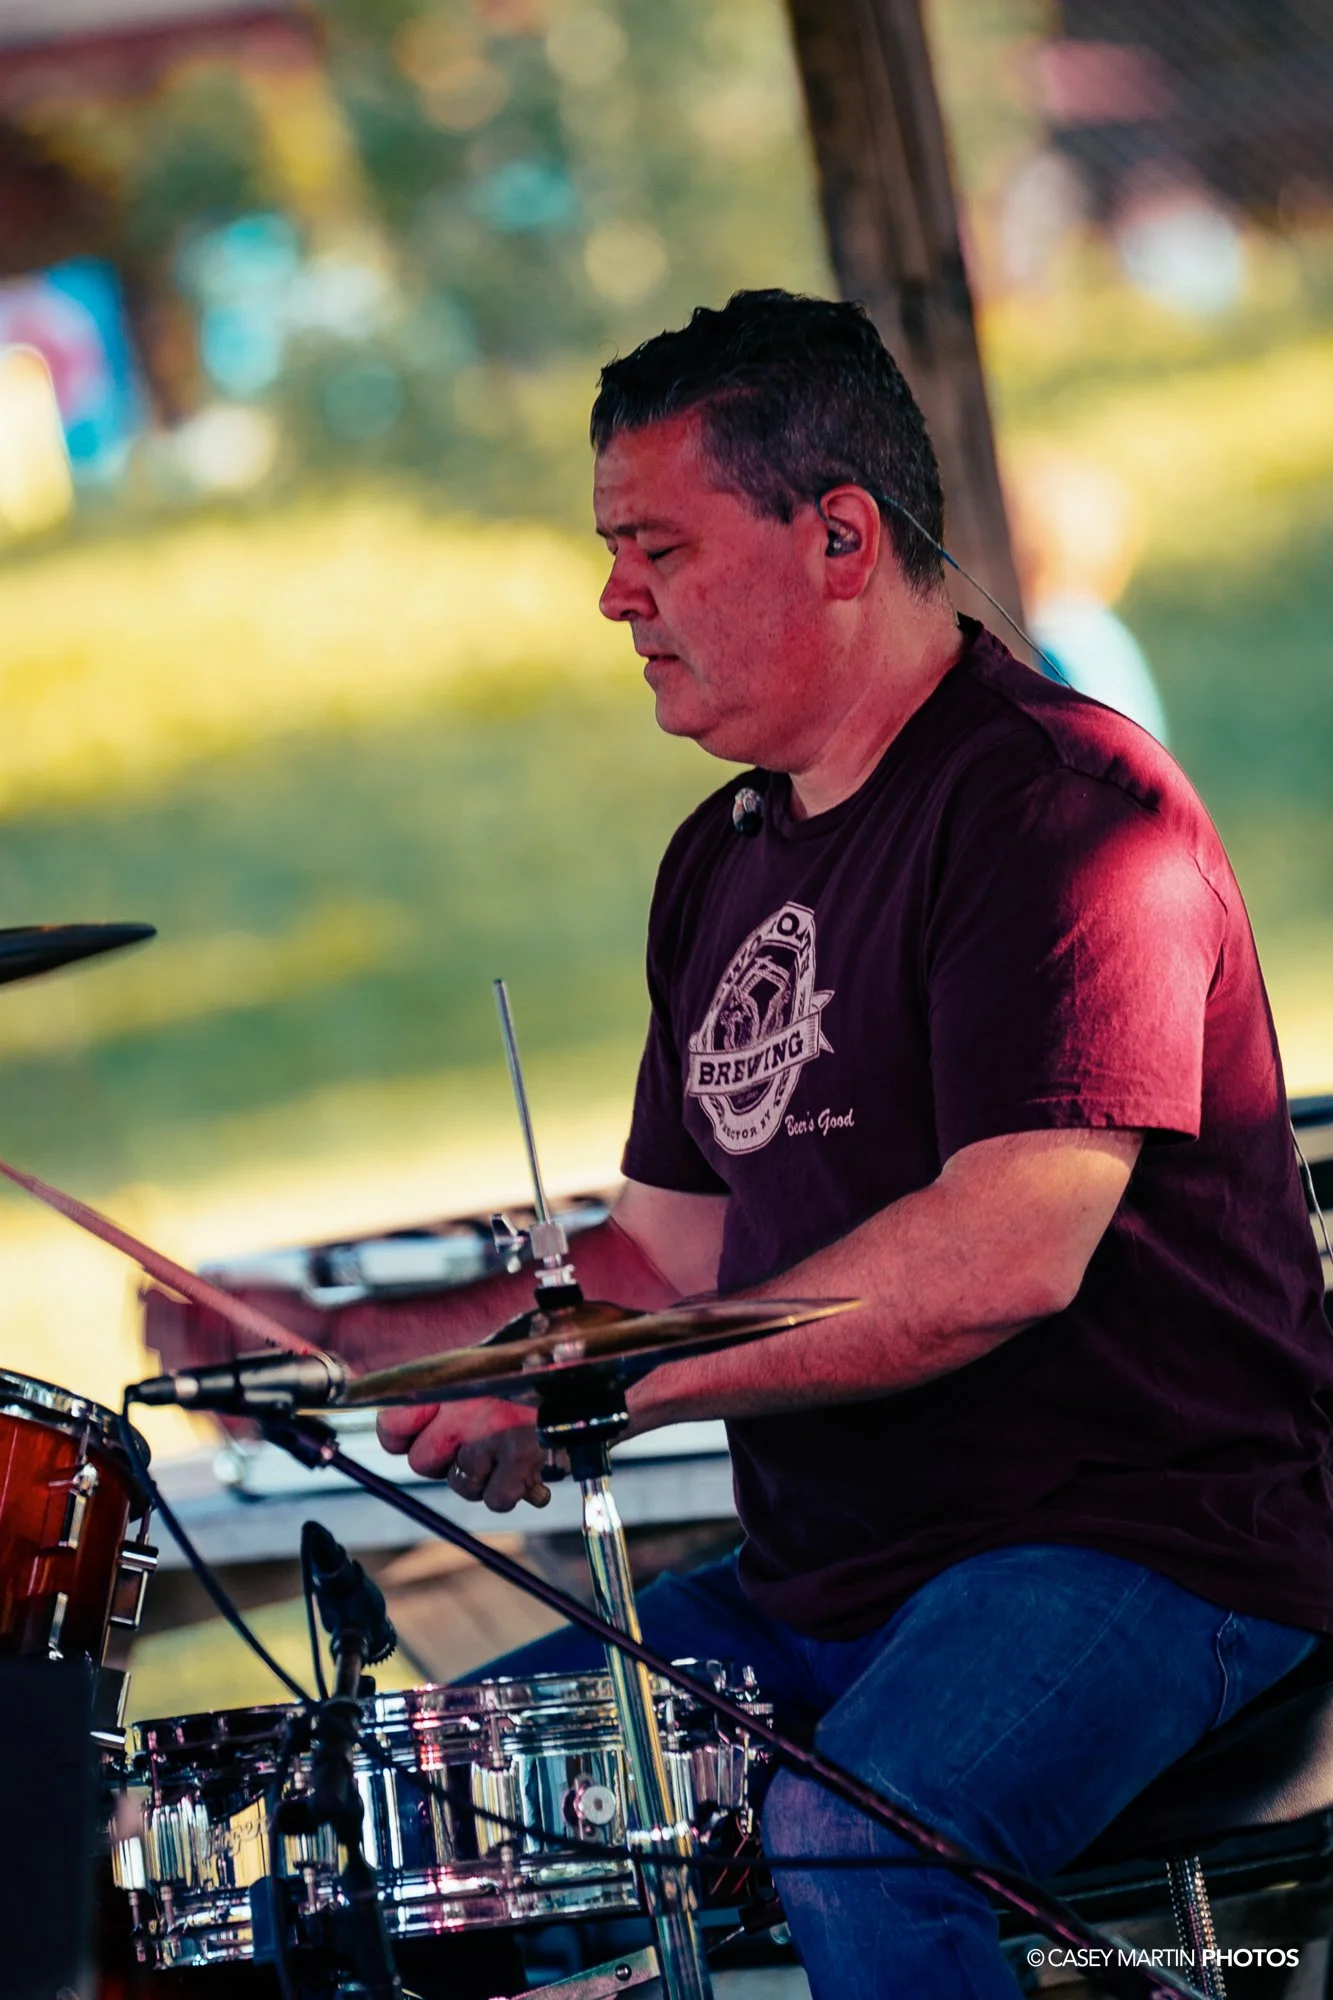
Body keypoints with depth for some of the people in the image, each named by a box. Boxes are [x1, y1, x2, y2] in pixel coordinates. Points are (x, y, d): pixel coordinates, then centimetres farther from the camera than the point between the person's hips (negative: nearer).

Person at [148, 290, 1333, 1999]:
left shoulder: (1059, 802, -13)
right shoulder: (726, 865, 16)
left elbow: (1011, 1249, -24)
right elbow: (674, 1246, 20)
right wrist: (351, 1344, 6)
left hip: (1135, 1542, -8)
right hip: (818, 1582, 9)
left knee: (855, 1840, -34)